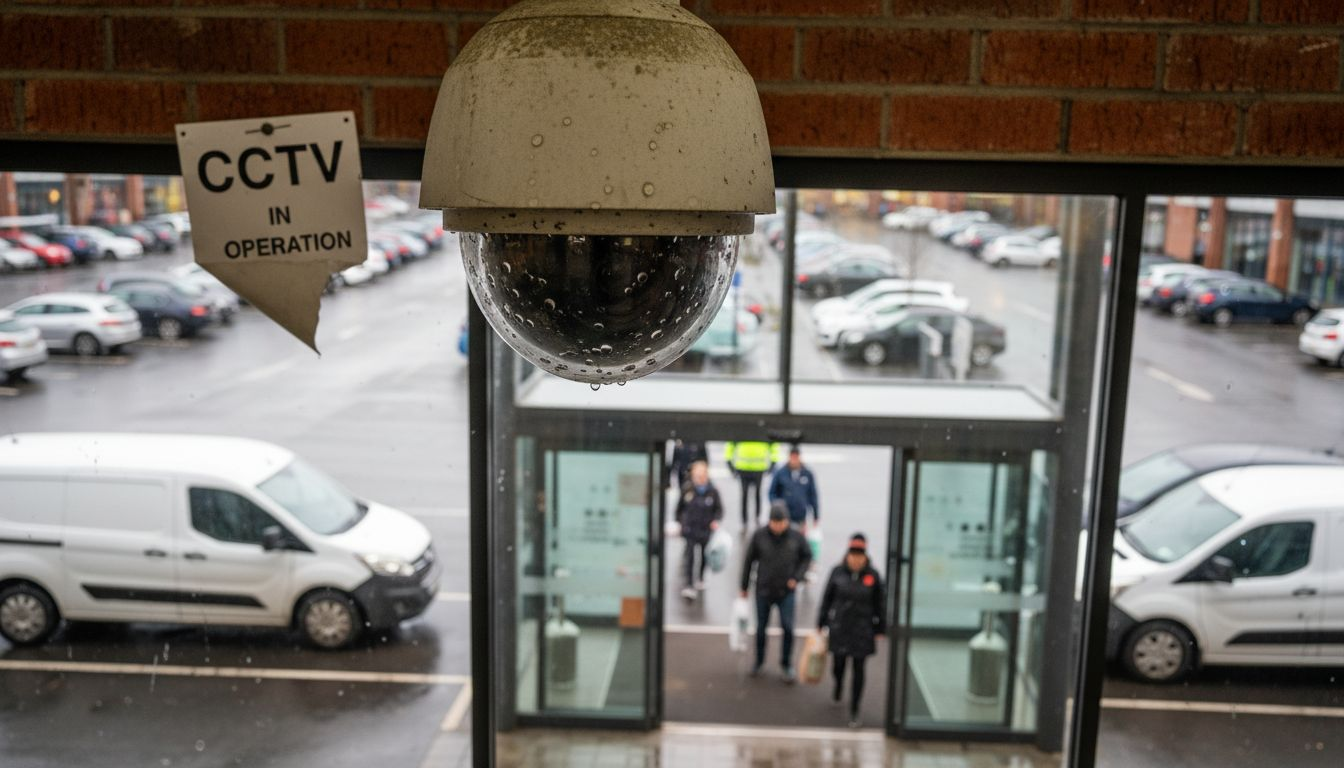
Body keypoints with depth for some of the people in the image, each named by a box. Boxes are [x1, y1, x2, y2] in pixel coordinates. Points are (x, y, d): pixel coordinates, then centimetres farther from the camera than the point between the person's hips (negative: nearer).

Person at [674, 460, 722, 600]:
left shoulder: (712, 491, -10)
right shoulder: (687, 489, -8)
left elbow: (719, 509, -1)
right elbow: (680, 507, 6)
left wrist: (715, 520, -19)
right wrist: (678, 521, 11)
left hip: (706, 529, 1)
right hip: (690, 528, -1)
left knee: (704, 555, 16)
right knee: (690, 556, -10)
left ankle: (701, 578, 41)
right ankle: (690, 585, -7)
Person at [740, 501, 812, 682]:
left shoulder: (796, 537, -10)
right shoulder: (759, 536, -11)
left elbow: (807, 556, 5)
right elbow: (748, 560, -1)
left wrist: (797, 577, -7)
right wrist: (744, 586, 5)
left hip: (786, 592, 0)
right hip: (763, 590, 1)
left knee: (787, 627, -9)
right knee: (761, 628, 12)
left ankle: (787, 664, 11)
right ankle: (759, 661, 34)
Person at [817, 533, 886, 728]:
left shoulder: (873, 575, -6)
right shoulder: (838, 572, -5)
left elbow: (879, 604, 2)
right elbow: (827, 599, 2)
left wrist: (880, 630, 3)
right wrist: (821, 624, 5)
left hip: (862, 630, -1)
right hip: (839, 628, 1)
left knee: (858, 669, 1)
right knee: (839, 663, 15)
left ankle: (854, 712, 12)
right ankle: (837, 690, 48)